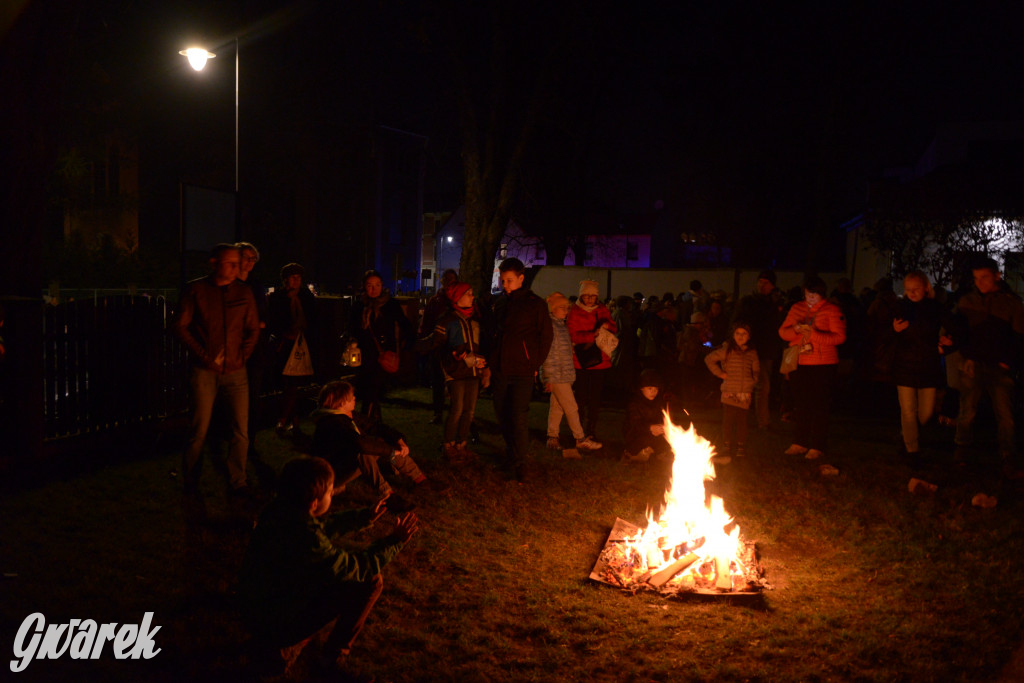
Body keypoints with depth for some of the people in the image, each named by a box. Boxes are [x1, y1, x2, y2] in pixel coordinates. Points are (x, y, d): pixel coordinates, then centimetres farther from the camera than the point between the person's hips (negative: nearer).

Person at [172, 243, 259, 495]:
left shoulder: (243, 292, 6)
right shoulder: (196, 290, -1)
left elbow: (253, 329, 12)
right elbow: (179, 326, -1)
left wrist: (242, 356, -1)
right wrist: (203, 355, -8)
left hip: (235, 371, 2)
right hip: (205, 371, -2)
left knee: (241, 430, 1)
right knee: (199, 430, 1)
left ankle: (237, 480, 15)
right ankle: (190, 481, 20)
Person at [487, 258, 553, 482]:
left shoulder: (535, 304, -3)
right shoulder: (499, 303, 12)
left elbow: (546, 336, 0)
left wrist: (535, 365, -4)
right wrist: (491, 363, 12)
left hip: (522, 371, -5)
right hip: (500, 369, 5)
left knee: (519, 416, -8)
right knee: (502, 414, 11)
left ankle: (520, 461, 1)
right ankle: (511, 451, 29)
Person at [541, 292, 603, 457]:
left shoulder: (562, 325, 16)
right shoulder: (550, 325, -12)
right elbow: (546, 353, -16)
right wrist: (548, 377, -18)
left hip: (565, 374, 8)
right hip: (555, 375, -8)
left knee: (557, 406, 11)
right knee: (571, 407, -3)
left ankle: (552, 437, 18)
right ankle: (581, 440, 5)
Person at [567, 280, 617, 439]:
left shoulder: (602, 309, 11)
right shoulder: (574, 312, -2)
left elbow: (614, 329, 13)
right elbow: (572, 335, -11)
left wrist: (607, 325, -10)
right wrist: (593, 334, -21)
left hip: (600, 360, 4)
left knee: (596, 398, 6)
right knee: (580, 397, -1)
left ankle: (591, 431, 17)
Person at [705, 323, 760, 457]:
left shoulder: (752, 353, 10)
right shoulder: (727, 350, 0)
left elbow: (756, 370, 25)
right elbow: (709, 359, 0)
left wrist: (753, 381, 8)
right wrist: (719, 373, -3)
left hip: (745, 393, 2)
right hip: (729, 392, -2)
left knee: (742, 420, 3)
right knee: (727, 419, -2)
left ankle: (741, 446, 14)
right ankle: (727, 445, 9)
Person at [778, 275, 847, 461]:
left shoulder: (832, 310, -3)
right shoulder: (797, 308, 12)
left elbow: (839, 337, -12)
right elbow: (783, 332, 9)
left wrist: (813, 334, -23)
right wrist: (796, 329, -14)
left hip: (822, 365, -4)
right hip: (800, 363, 5)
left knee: (819, 407, -1)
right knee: (801, 405, 9)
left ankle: (817, 447, 6)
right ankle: (800, 443, 18)